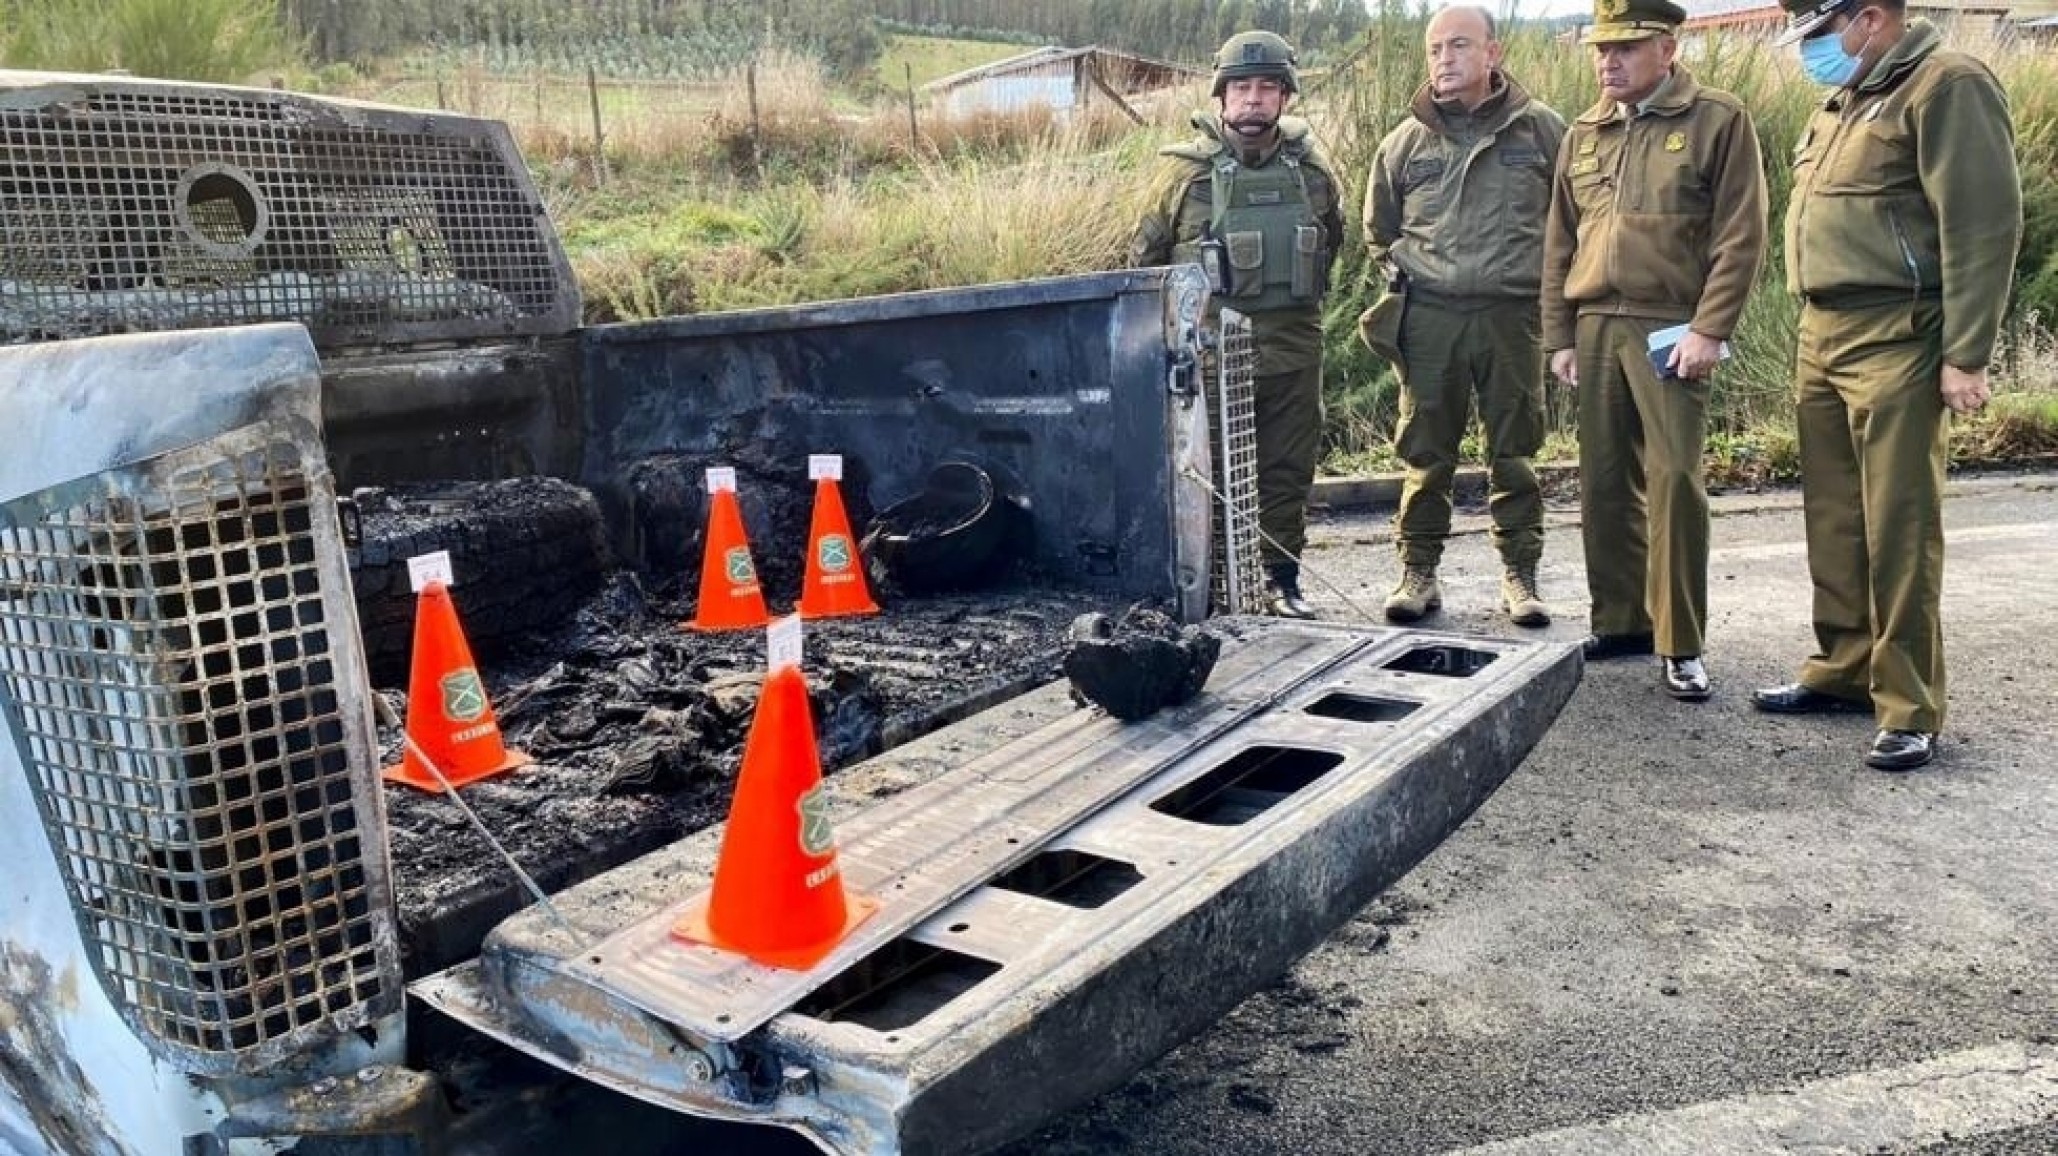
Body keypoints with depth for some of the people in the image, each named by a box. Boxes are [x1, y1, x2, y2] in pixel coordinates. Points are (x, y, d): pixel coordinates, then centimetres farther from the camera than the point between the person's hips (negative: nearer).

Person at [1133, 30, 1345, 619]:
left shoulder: (1313, 170, 5)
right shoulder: (1186, 169, -4)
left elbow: (1331, 242, 22)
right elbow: (1145, 256, 6)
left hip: (1293, 348, 3)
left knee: (1289, 469, 8)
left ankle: (1281, 579, 20)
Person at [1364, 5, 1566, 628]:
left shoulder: (1541, 129, 4)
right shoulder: (1405, 142, 7)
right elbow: (1379, 230, 20)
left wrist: (1544, 282, 7)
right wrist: (1404, 280, 11)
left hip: (1512, 315, 0)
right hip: (1428, 318, 1)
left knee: (1514, 450, 5)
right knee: (1426, 452, 4)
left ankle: (1519, 574, 15)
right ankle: (1417, 571, 14)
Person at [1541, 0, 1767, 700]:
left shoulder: (1719, 121, 0)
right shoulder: (1584, 135, 14)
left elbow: (1740, 238, -6)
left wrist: (1709, 329, -14)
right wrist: (1560, 335, 10)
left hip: (1670, 330, -5)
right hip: (1595, 327, 5)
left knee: (1673, 480, -9)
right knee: (1604, 482, 7)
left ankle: (1681, 645, 0)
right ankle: (1620, 622, 19)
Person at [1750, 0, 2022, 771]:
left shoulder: (1946, 87, -9)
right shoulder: (1846, 99, 18)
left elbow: (1983, 227, -14)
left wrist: (1965, 354, -18)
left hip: (1894, 342, -8)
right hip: (1821, 335, 8)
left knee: (1896, 528, -6)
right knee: (1834, 518, 12)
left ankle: (1909, 711, 2)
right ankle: (1844, 669, 24)